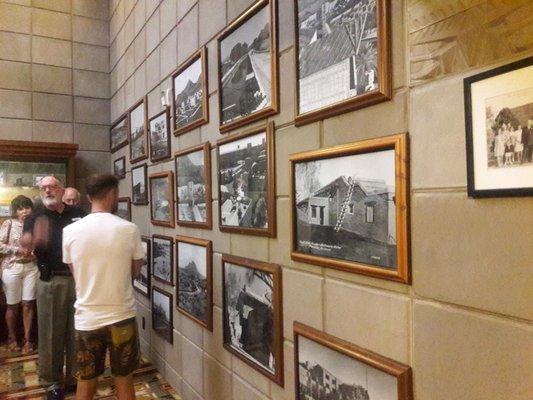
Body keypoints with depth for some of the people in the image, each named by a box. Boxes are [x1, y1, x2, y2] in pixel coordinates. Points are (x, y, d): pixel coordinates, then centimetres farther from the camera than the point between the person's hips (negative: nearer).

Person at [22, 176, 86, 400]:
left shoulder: (78, 214, 6)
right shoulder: (35, 218, 2)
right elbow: (26, 241, -16)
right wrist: (34, 239, -39)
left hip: (79, 279, 2)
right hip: (51, 282, -1)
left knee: (77, 330, 11)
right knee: (51, 331, 6)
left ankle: (75, 376, 29)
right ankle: (55, 380, 22)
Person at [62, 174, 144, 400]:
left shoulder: (70, 231, -6)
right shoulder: (129, 229, -12)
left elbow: (75, 273, 7)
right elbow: (136, 273, -1)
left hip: (86, 319, 2)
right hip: (121, 316, -2)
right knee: (124, 380, 15)